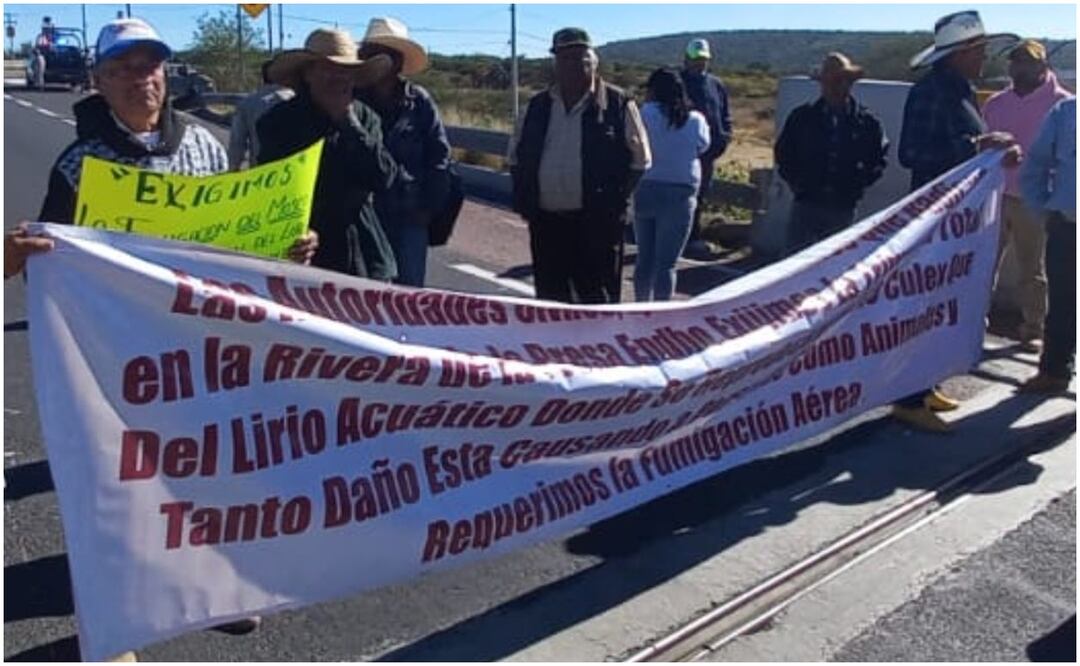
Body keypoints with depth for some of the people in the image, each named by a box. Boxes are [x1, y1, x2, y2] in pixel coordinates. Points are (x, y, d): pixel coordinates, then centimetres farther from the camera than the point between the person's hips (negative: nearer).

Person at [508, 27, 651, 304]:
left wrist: (614, 201, -8)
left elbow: (639, 160, 0)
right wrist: (524, 199, 7)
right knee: (550, 300, 12)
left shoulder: (618, 104, -2)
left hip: (597, 224, -4)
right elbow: (516, 157, 19)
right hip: (546, 222, 4)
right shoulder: (537, 106, 11)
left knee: (598, 301, 0)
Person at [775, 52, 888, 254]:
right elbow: (783, 154, 11)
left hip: (843, 209, 1)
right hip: (806, 205, 0)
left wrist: (858, 184, -4)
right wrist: (796, 182, 1)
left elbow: (879, 159, 8)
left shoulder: (867, 122, 2)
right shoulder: (802, 117, 3)